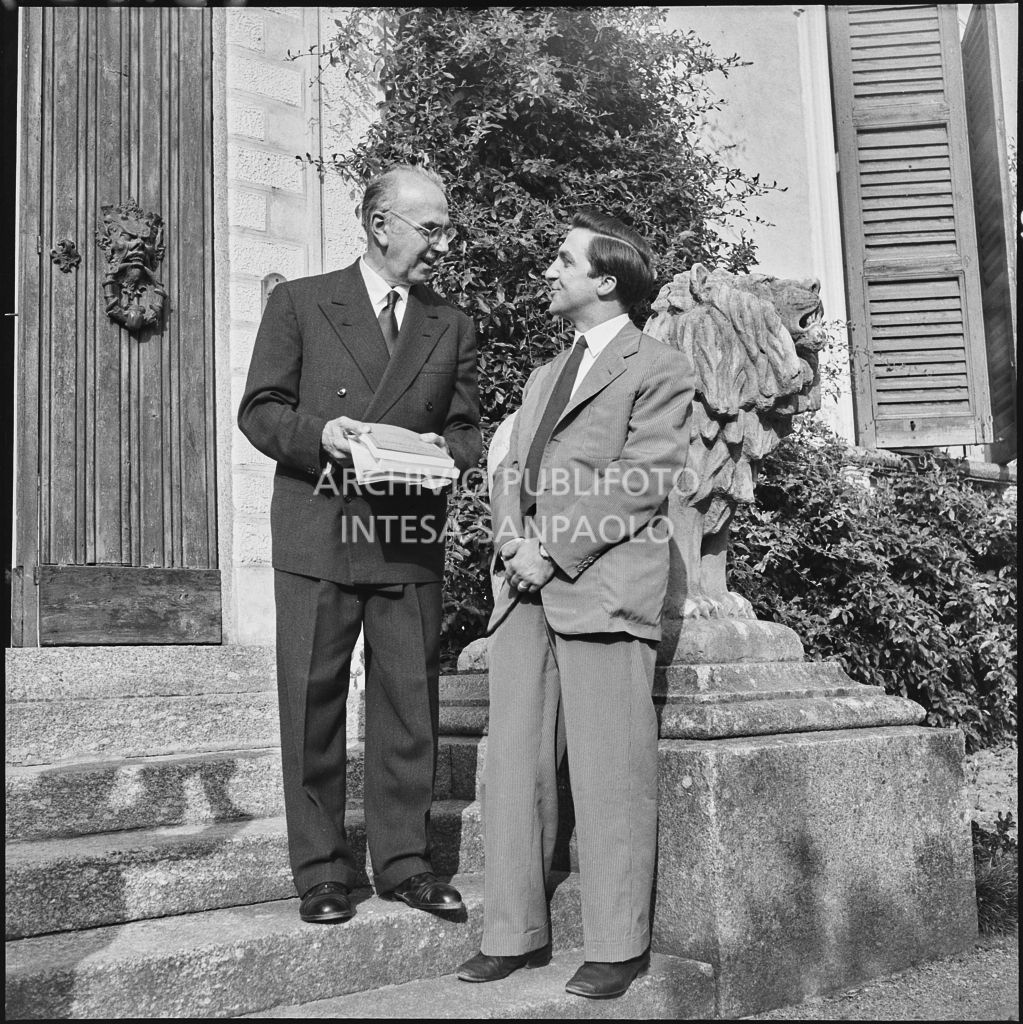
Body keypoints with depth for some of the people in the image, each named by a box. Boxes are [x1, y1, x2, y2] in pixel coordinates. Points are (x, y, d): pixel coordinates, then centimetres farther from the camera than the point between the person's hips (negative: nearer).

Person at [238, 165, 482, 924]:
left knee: (409, 703, 5)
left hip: (412, 542, 3)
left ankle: (404, 860, 19)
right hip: (317, 536, -2)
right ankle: (322, 871, 15)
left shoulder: (452, 326, 14)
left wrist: (442, 449, -8)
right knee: (312, 705, 2)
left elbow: (467, 430, 15)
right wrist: (318, 433, -17)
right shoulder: (300, 303, 5)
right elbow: (258, 410, 2)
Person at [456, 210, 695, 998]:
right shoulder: (545, 377, 26)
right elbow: (512, 473, 19)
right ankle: (515, 933, 16)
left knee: (609, 775, -3)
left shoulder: (659, 371, 2)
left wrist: (555, 552, -13)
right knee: (514, 764, 6)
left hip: (602, 588, -7)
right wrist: (513, 544, 0)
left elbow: (640, 483, -9)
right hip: (527, 587, 7)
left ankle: (619, 946, 9)